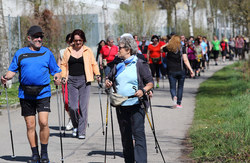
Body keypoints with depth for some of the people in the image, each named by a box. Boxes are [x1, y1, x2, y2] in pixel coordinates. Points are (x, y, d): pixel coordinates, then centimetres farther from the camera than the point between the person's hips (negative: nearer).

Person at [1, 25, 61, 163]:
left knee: (43, 122, -14)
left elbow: (55, 70, 10)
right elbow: (12, 70, 11)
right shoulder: (20, 53, 9)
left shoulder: (47, 52, 8)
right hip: (25, 94, 1)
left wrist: (57, 78, -10)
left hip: (43, 93, -1)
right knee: (30, 125, 3)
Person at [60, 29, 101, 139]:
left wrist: (97, 74, -2)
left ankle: (82, 131, 1)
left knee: (83, 106, -5)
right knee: (72, 106, -6)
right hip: (72, 80, 1)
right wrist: (63, 76, 1)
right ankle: (75, 126, 20)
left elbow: (93, 64, 12)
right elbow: (63, 64, 14)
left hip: (84, 80, -1)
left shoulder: (87, 51, 7)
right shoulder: (68, 51, 10)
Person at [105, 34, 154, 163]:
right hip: (121, 107, 6)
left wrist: (143, 90, -22)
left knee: (138, 134, -12)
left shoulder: (140, 64, -2)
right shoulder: (117, 65, 14)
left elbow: (150, 82, -3)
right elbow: (109, 79, 26)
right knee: (125, 137, 10)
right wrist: (108, 83, 3)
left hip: (136, 105, -6)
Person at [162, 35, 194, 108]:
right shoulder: (182, 49, -5)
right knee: (180, 87, 13)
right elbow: (185, 60, -10)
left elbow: (162, 48, 20)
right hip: (181, 71, 0)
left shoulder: (168, 48, -2)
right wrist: (191, 70, -8)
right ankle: (179, 103, 13)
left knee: (172, 87, 4)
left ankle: (174, 97, -26)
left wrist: (168, 43, 25)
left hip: (171, 71, 0)